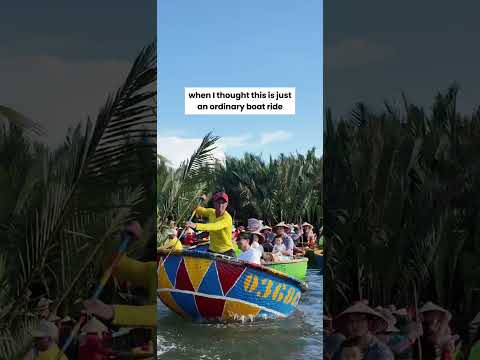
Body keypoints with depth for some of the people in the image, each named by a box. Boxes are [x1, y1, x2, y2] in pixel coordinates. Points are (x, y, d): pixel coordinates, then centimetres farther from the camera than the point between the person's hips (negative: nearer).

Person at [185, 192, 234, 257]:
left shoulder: (227, 218, -21)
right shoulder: (211, 212, 1)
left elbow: (214, 227, -38)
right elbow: (198, 210, 20)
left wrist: (196, 225, -50)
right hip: (212, 250, 6)